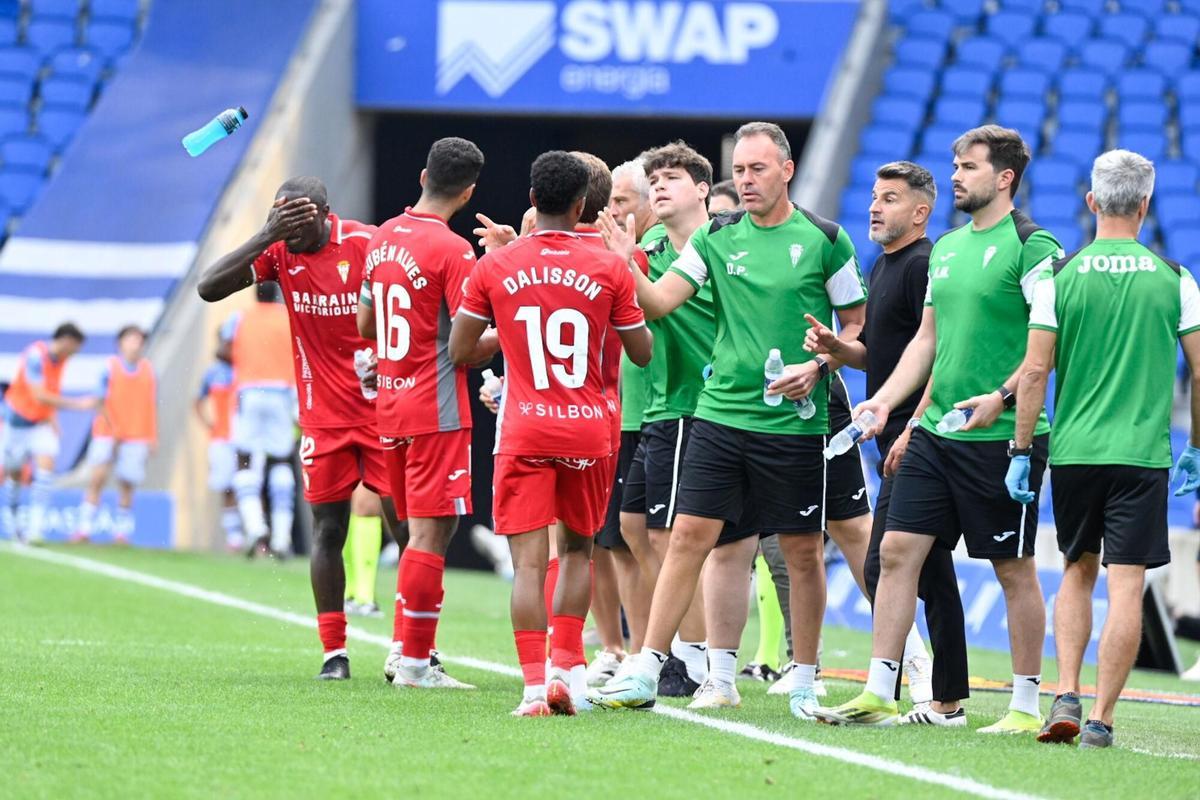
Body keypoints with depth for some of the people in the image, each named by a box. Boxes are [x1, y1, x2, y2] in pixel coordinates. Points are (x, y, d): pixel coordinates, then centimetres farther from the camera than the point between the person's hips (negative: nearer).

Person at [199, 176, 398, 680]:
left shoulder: (367, 245, -11)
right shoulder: (279, 251, -4)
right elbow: (208, 288, -13)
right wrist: (266, 237, -23)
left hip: (382, 409, -2)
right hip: (324, 418, 2)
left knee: (404, 522, -2)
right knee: (328, 529, 2)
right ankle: (334, 652, 7)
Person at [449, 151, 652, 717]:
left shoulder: (495, 266, -2)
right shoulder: (609, 269, -3)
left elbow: (459, 351, 3)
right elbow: (643, 352, 6)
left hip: (523, 432, -1)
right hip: (588, 431, 1)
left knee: (528, 561, -3)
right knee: (577, 550, 18)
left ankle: (534, 685, -13)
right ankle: (563, 667, 6)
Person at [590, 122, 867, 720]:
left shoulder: (824, 240, -1)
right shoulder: (716, 237, 6)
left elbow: (856, 324, 5)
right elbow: (659, 302, 0)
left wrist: (818, 366, -11)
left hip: (795, 421, -2)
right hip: (720, 413, 2)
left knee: (803, 551, 5)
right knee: (688, 536, -3)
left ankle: (805, 682, 16)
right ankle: (645, 671, -1)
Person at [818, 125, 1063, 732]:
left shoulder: (1030, 245, -9)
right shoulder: (946, 248, 16)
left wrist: (1002, 397, -23)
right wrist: (884, 400, 11)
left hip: (1001, 435, -8)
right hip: (936, 432, 8)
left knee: (1013, 568, 0)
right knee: (897, 551, 1)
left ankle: (1027, 705, 9)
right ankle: (879, 694, 4)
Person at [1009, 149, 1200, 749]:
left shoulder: (1059, 276, -1)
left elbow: (1035, 370, -4)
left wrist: (1020, 453, 2)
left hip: (1072, 451, 1)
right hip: (1142, 453, -1)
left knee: (1077, 571, 18)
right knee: (1125, 586, 0)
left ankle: (1066, 697, 6)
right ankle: (1101, 718, -3)